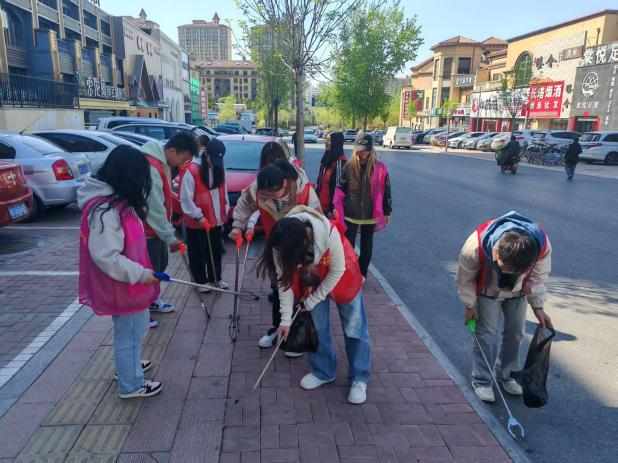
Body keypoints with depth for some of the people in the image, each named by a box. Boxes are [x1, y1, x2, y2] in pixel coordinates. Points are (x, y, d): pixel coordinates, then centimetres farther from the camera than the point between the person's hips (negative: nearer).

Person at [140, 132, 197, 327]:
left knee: (160, 265, 19)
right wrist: (170, 238, -21)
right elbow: (155, 210, -27)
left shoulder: (163, 163, 4)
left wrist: (169, 229, 13)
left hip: (157, 228, 9)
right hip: (146, 230, -9)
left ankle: (151, 300, 37)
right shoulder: (151, 168, -28)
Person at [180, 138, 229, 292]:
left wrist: (224, 213, 11)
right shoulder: (192, 170, -19)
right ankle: (201, 281, 24)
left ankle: (215, 278, 32)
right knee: (198, 254, 9)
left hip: (216, 220, 6)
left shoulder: (219, 168, 3)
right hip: (196, 222, -6)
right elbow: (186, 198, -17)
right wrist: (199, 216, -18)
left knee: (216, 251, 16)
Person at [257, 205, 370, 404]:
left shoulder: (329, 234, -42)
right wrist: (285, 318, -15)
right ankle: (323, 371, 28)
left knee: (354, 327, 3)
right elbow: (284, 279, -17)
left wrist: (312, 301, -16)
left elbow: (337, 271, -24)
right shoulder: (281, 243, -30)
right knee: (316, 326, 7)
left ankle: (359, 378, 18)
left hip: (341, 274, -3)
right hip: (311, 277, 3)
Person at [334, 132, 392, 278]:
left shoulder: (380, 168, -7)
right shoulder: (349, 166, -4)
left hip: (370, 215, 0)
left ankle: (362, 273, 31)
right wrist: (337, 209, -6)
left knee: (366, 245, 15)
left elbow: (385, 191, 0)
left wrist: (387, 212, 4)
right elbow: (340, 189, -1)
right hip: (350, 215, 0)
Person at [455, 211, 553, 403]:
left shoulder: (541, 244, -35)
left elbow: (538, 276, -12)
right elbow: (465, 277, -20)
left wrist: (538, 306, -7)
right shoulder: (477, 245, -42)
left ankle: (506, 376, 29)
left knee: (515, 333, 9)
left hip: (518, 292, 3)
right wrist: (470, 305, -9)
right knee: (487, 334, -3)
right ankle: (482, 381, 13)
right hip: (488, 291, -3)